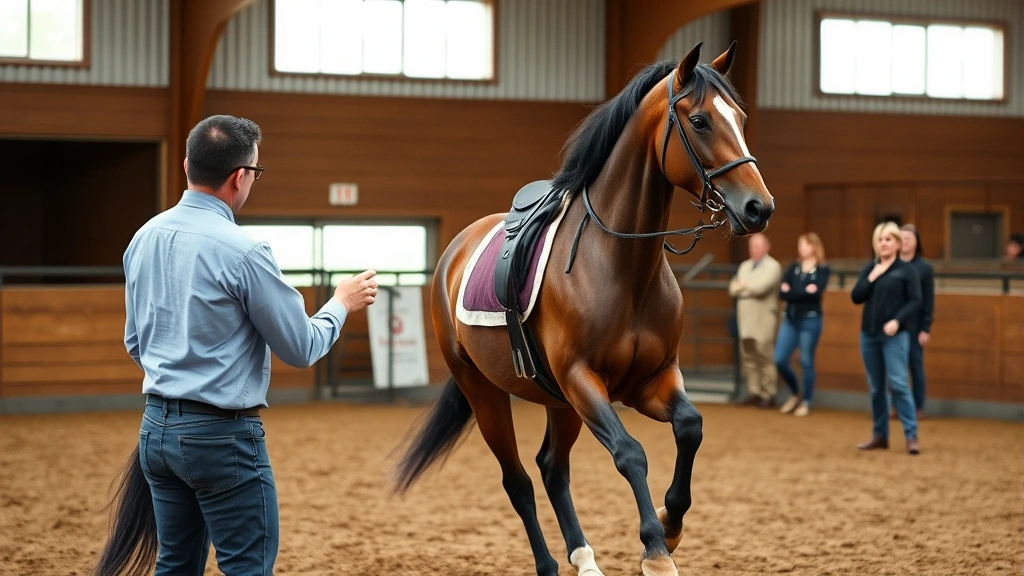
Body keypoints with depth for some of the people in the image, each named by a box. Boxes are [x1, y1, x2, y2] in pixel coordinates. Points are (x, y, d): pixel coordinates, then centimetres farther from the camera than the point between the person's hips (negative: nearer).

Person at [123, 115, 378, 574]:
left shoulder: (145, 239, 5)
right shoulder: (242, 252, -17)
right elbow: (301, 349, -9)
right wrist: (342, 304, 9)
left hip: (156, 427, 8)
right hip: (222, 433, -8)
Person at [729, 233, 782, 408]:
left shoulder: (772, 267, -4)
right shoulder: (745, 266, 17)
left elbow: (760, 288, -17)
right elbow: (733, 289, 10)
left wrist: (743, 285, -1)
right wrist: (749, 288, -8)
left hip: (763, 320, -7)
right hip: (746, 320, 7)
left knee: (765, 358, -6)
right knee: (748, 357, 7)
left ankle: (768, 395, -2)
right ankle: (754, 393, 13)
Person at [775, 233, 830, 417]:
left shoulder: (822, 270, -3)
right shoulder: (793, 268, 10)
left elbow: (816, 293, -18)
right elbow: (782, 292, -2)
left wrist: (792, 293, -9)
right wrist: (804, 292, -13)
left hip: (810, 320, -5)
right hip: (790, 319, 5)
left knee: (806, 362, 0)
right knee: (779, 360, 0)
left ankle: (806, 402, 12)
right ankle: (796, 394, 21)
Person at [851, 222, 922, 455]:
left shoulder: (906, 270, -1)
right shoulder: (869, 269, 12)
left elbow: (915, 301, -6)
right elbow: (856, 297, 5)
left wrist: (897, 321, -19)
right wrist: (871, 278, -8)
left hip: (894, 336, -5)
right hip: (869, 335, 5)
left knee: (898, 383, -12)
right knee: (875, 387, 8)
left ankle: (911, 436, -8)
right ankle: (880, 435, 16)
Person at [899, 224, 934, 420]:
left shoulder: (924, 267, -2)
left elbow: (928, 301, -3)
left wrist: (926, 329, -7)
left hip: (914, 326, -2)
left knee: (916, 366, 5)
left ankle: (918, 407, 11)